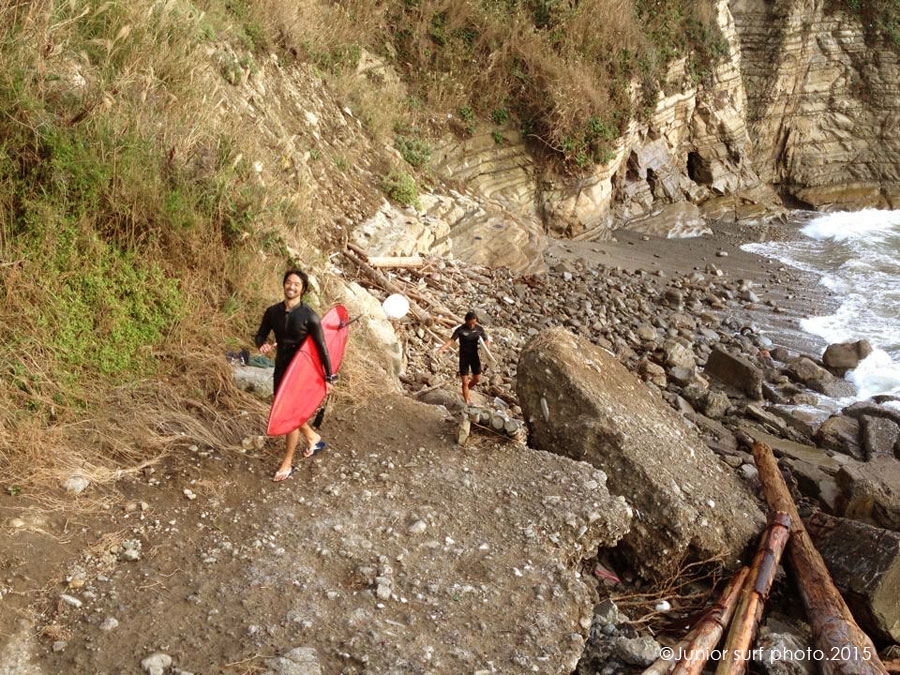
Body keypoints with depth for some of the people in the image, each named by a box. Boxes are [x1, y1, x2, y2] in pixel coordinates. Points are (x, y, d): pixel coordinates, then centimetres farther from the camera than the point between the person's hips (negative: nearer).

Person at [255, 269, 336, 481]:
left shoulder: (309, 316, -16)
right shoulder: (273, 312, -2)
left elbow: (321, 348, -12)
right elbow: (260, 335, 9)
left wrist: (328, 377, -10)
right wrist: (262, 344, -16)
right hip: (281, 367, 6)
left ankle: (287, 464, 13)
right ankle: (313, 438, 43)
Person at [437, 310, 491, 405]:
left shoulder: (479, 329, -5)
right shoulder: (460, 329, -15)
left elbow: (486, 341, 3)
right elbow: (451, 340, -23)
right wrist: (443, 347, -43)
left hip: (474, 356, 4)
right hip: (464, 357, -3)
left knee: (477, 379, 13)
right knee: (465, 382, -4)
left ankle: (466, 390, 43)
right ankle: (467, 403, 4)